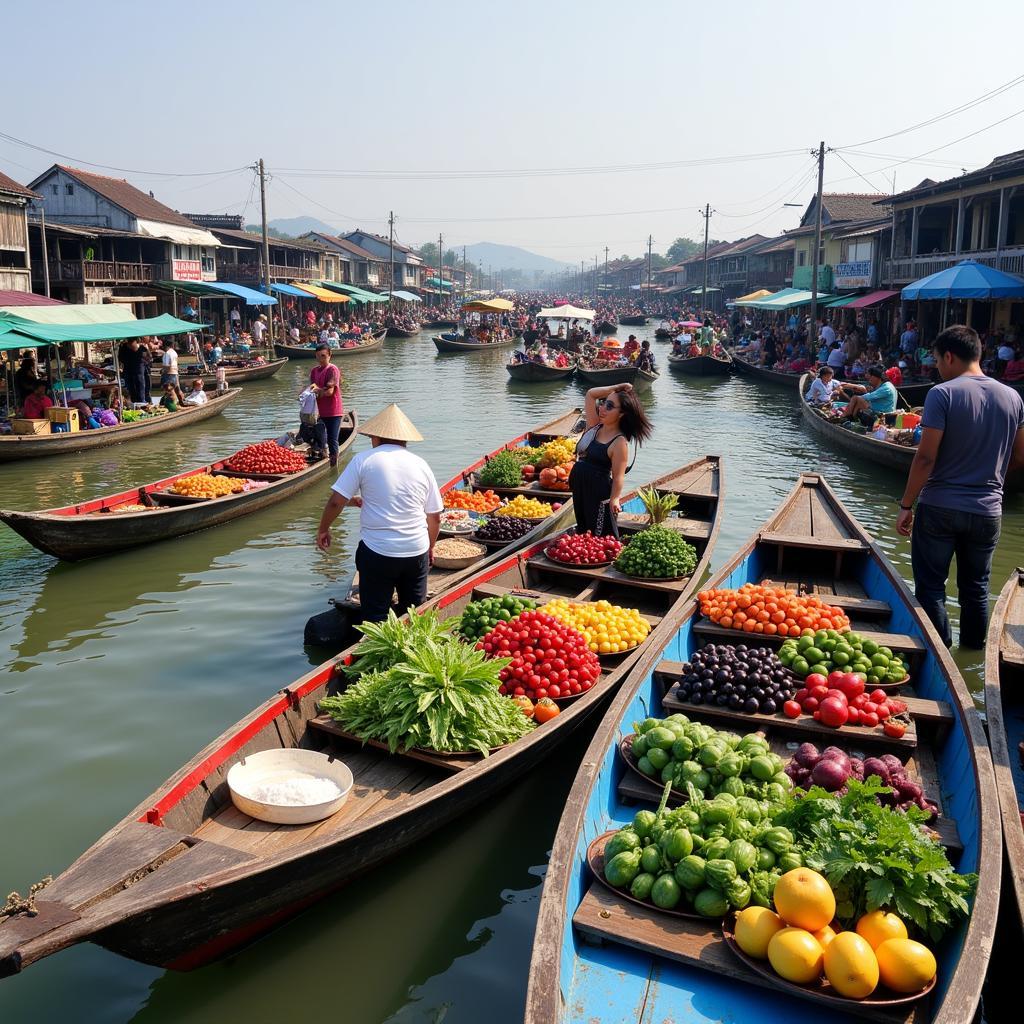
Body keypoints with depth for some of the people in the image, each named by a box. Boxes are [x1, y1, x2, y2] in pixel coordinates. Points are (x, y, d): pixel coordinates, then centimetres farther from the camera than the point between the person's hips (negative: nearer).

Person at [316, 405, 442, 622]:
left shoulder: (364, 460, -3)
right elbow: (435, 517, 9)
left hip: (378, 551, -3)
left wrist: (323, 529, 11)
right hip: (417, 552, 3)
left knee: (375, 617, 7)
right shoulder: (421, 465, 6)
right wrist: (429, 547, 24)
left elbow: (336, 501, -6)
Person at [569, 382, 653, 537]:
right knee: (582, 532, 20)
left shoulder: (620, 442, -17)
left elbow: (618, 476, -18)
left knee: (601, 538, -1)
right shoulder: (594, 426, 4)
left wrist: (614, 499, -27)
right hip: (579, 490, 8)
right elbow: (591, 394, 6)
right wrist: (617, 388, 1)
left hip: (599, 495, -8)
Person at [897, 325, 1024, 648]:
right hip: (987, 511, 5)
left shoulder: (943, 394, -13)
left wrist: (906, 505, -9)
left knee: (930, 587, 8)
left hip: (940, 508, -5)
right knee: (976, 589, 18)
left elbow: (926, 457, -17)